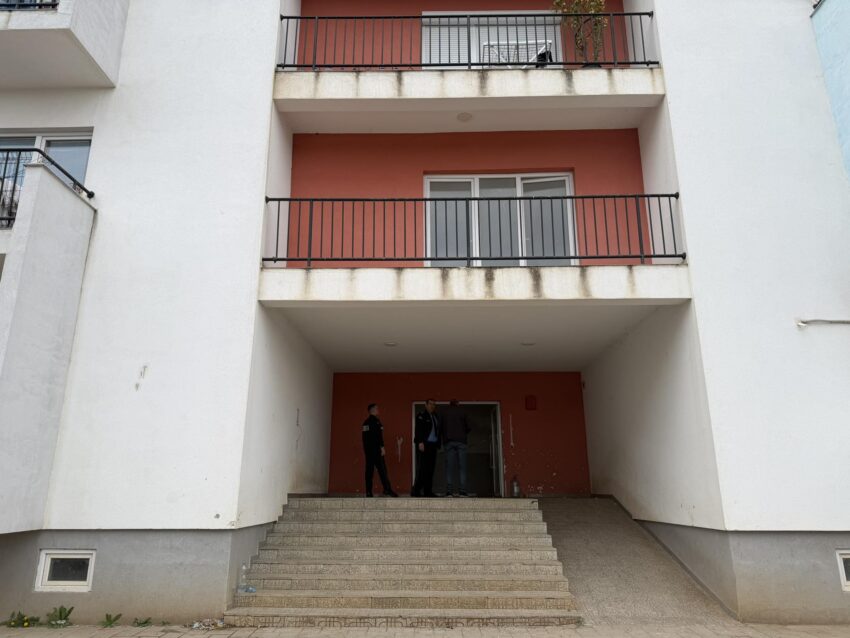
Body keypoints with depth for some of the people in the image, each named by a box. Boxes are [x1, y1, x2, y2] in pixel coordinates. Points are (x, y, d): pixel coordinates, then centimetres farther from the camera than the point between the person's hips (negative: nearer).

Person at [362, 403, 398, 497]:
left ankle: (368, 491, 3)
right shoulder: (376, 420, -9)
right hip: (375, 448, -8)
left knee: (369, 470, 6)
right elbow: (378, 435, -17)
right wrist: (382, 447, -18)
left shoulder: (366, 422, 16)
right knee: (382, 469, -9)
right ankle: (387, 489, -13)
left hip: (367, 449, 8)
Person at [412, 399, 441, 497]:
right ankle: (416, 490, -6)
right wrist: (420, 442, -21)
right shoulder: (421, 415, -2)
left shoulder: (436, 416, 20)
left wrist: (438, 443, 9)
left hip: (433, 445, 7)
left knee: (430, 469, 4)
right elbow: (418, 429, -11)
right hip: (424, 445, -7)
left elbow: (439, 430, 19)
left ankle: (428, 491, 8)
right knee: (422, 468, -9)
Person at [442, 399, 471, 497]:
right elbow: (468, 427, 10)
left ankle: (449, 491, -11)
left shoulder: (445, 413, 11)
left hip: (449, 441, 1)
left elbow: (442, 428, 12)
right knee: (462, 466, -3)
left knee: (450, 467, -3)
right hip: (461, 440, -1)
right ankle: (462, 490, -11)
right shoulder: (462, 412, 8)